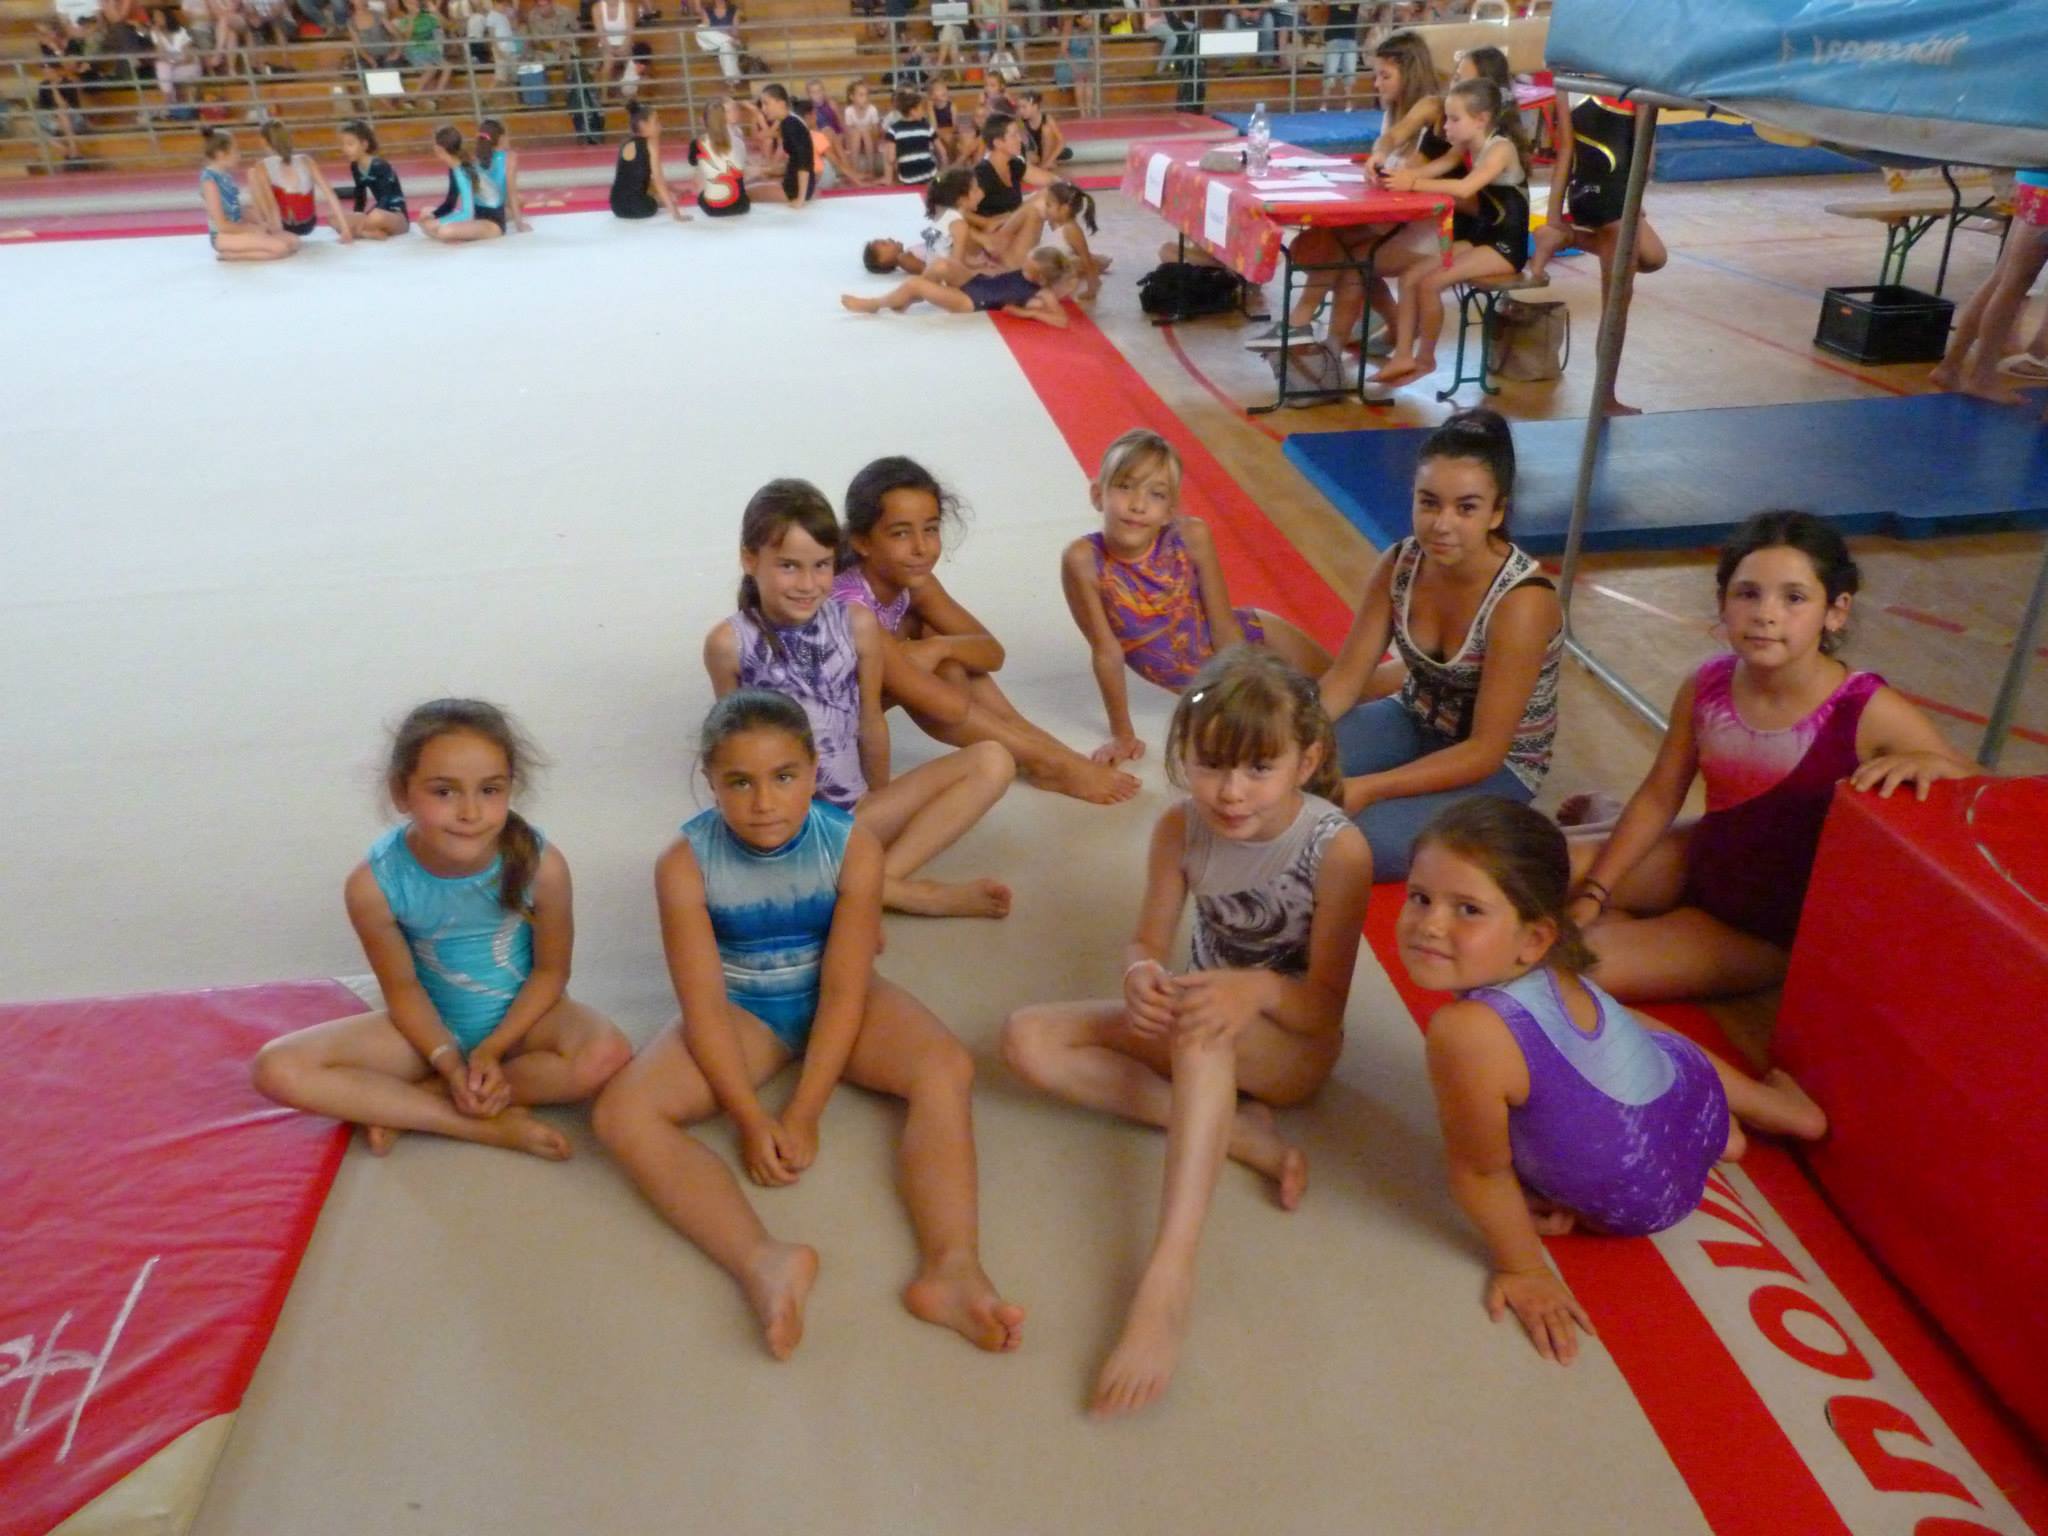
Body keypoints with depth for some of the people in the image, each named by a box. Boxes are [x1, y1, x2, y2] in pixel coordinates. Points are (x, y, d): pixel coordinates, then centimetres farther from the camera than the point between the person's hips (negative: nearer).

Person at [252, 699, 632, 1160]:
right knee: (277, 1070, -18)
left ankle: (402, 1105, -16)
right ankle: (490, 1125, -20)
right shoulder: (374, 883, -23)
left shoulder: (541, 864, -25)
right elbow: (402, 987, -10)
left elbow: (551, 971, -11)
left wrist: (492, 1049, -18)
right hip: (435, 1024, 1)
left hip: (522, 1015, -1)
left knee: (607, 1055, -33)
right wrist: (449, 1061, -21)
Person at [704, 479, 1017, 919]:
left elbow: (870, 725, 7)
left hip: (853, 815, 3)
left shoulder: (858, 626, -3)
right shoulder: (729, 643, -9)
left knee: (993, 762, -11)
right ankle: (901, 891, -23)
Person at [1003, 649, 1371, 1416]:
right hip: (1201, 1033, 5)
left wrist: (1260, 987, -42)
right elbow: (1147, 942, -5)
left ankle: (1170, 1272, -46)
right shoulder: (1181, 829, -13)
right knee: (1028, 1040, -16)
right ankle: (1236, 1131, -21)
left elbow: (1326, 1007, -19)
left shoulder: (1337, 848, -23)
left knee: (1204, 1029, -41)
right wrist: (1141, 975, -31)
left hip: (1291, 1043, -5)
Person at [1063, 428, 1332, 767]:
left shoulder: (1192, 536, -29)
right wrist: (1122, 735, -14)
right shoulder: (1083, 560, -30)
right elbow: (1106, 651, -22)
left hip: (1243, 639, 0)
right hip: (1194, 682, 0)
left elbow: (1225, 627, -19)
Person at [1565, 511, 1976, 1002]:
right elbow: (1659, 797, -2)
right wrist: (1593, 893, -7)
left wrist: (1933, 763, -40)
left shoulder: (1871, 714, -26)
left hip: (1785, 926, -4)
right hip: (1705, 864, 5)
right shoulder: (1705, 687, -13)